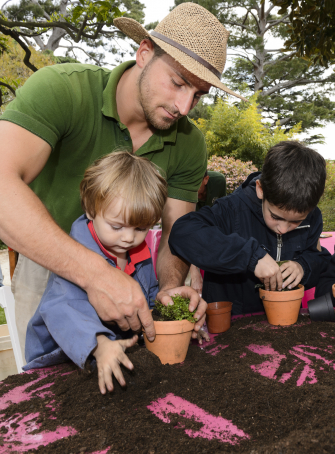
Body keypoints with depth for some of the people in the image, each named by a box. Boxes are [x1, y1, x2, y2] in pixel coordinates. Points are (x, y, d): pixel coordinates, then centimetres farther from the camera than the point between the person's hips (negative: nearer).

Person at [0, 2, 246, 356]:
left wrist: (171, 285, -30)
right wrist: (95, 273, -50)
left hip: (123, 273, 4)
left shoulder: (190, 145, -11)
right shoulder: (61, 90, -28)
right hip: (46, 265, -3)